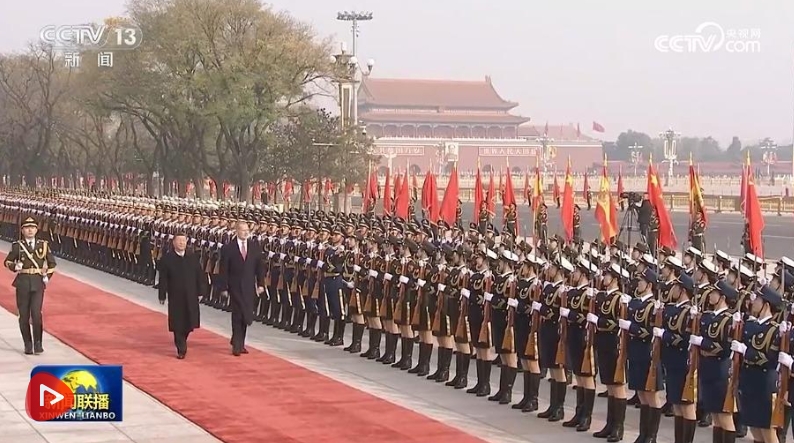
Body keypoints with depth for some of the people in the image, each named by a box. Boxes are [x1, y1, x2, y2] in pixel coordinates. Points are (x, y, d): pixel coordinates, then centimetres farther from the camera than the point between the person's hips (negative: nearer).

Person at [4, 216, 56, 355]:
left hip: (38, 282, 0)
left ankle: (38, 343, -1)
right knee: (24, 315, 3)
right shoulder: (17, 246, 3)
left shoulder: (43, 245, 7)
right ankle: (28, 345, 13)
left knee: (36, 313, -12)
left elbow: (52, 263, 17)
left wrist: (47, 276, 4)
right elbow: (7, 261, 10)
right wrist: (15, 266, -11)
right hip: (22, 282, 0)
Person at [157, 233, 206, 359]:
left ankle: (182, 341, 34)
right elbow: (163, 279, -3)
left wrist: (201, 292, 3)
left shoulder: (193, 257, 4)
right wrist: (162, 295, -6)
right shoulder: (167, 259, -4)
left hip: (191, 296, 3)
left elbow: (200, 276, 7)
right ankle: (181, 349, 5)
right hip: (175, 297, -2)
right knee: (177, 324, -2)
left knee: (189, 322, 7)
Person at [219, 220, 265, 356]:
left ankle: (239, 343, 19)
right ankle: (237, 345, -3)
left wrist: (261, 284, 1)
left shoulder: (254, 248, 6)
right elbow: (224, 269, -3)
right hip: (235, 287, -3)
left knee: (246, 316, 6)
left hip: (249, 287, 3)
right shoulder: (228, 248, -3)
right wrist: (224, 287, -6)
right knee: (237, 315, -7)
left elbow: (260, 267, 8)